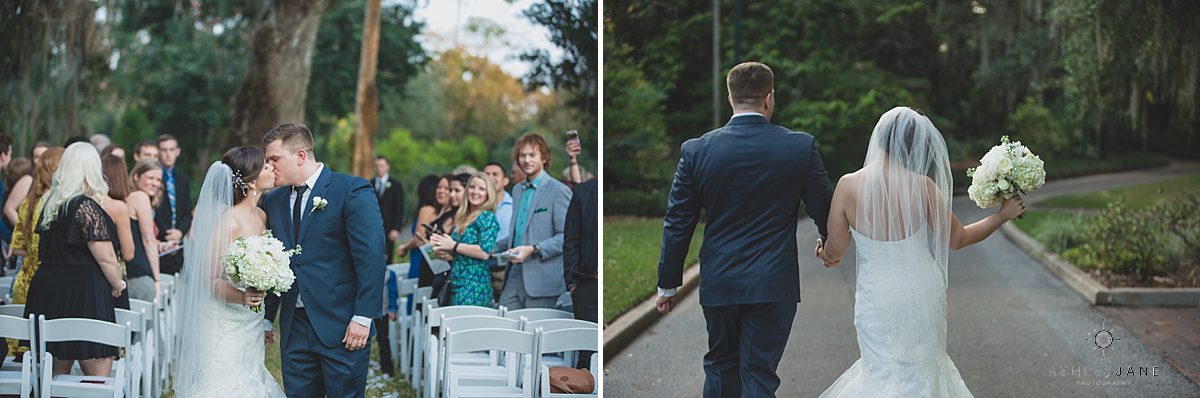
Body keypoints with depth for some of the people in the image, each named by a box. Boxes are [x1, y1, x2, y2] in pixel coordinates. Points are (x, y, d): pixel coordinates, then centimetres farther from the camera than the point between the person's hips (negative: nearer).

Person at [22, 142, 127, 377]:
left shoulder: (49, 204, 10)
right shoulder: (87, 207, -13)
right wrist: (117, 285, 1)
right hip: (85, 294, -8)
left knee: (57, 374, 13)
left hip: (46, 289, 8)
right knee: (98, 374, -3)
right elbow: (105, 257, -14)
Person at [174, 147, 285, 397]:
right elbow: (210, 279, -17)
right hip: (225, 326, -7)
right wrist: (241, 297, -32)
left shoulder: (261, 217, 7)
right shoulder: (228, 220, -16)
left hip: (250, 326, 7)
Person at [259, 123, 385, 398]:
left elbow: (371, 256, -12)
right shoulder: (273, 201, 12)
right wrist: (266, 319, 9)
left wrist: (363, 317, -16)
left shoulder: (352, 191, -7)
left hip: (341, 327, -6)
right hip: (294, 328, 6)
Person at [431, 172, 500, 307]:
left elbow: (485, 252, -17)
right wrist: (444, 246, 5)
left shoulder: (487, 217, -6)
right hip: (457, 284, 8)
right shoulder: (464, 218, 18)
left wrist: (454, 245, -11)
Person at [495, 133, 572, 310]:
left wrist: (533, 250, -20)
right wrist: (494, 247, 14)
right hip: (515, 274, 7)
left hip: (542, 279, -7)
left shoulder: (558, 191, -6)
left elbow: (566, 236, -12)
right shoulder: (517, 190, 19)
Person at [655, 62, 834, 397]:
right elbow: (825, 209, 2)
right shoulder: (800, 147, -8)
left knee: (721, 364, 19)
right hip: (774, 284, -2)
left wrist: (668, 285, 9)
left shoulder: (697, 150, -5)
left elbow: (677, 225, -1)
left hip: (718, 283, 2)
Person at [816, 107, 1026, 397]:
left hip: (876, 296, 0)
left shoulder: (848, 185, -14)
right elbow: (957, 239, -3)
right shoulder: (922, 186, -14)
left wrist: (828, 253, 19)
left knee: (884, 370, 15)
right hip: (921, 294, 0)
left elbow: (836, 248, -5)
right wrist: (1002, 215, 9)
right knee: (919, 367, 20)